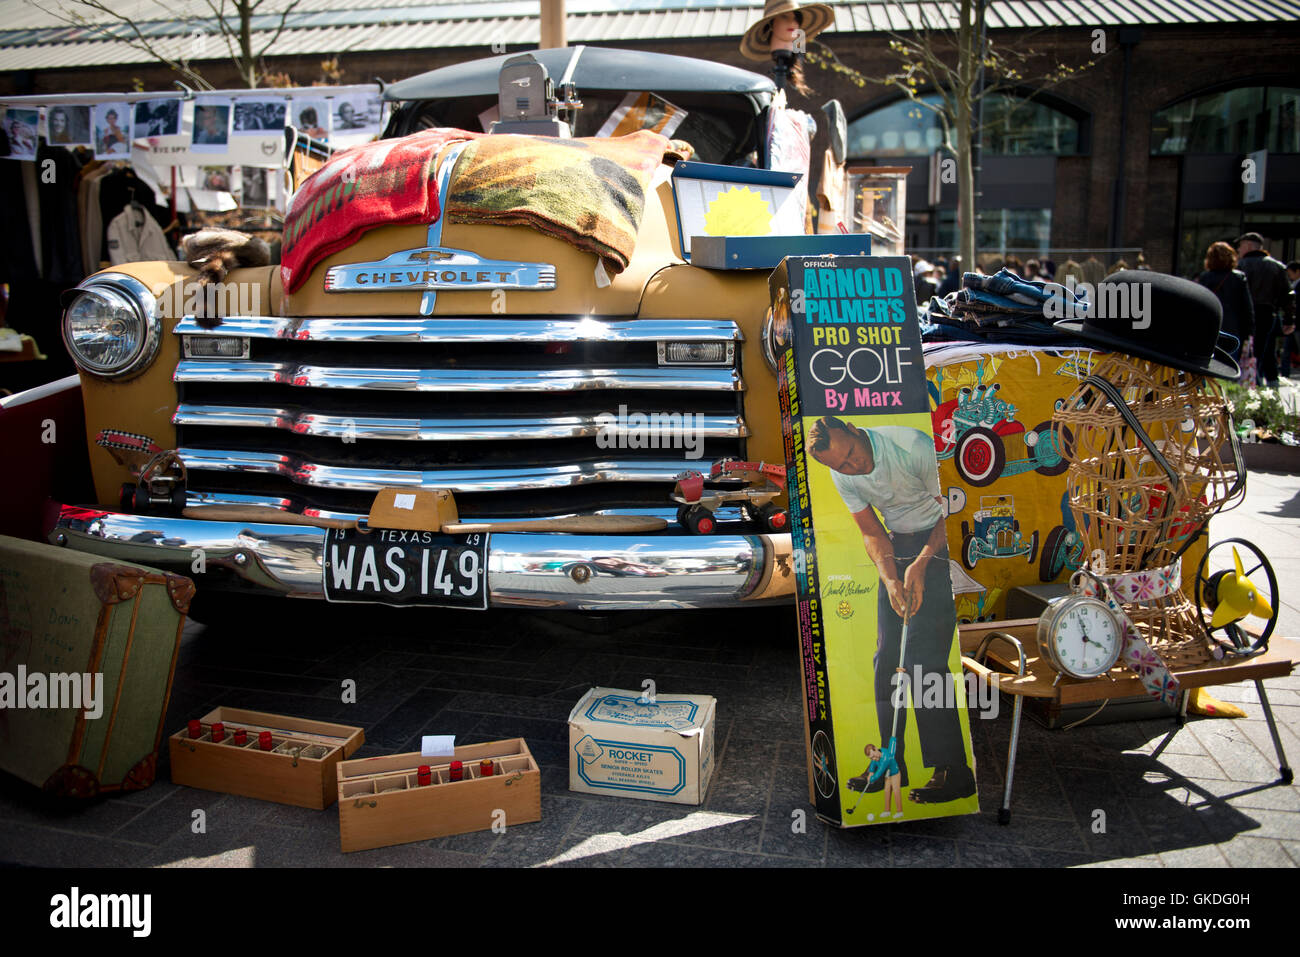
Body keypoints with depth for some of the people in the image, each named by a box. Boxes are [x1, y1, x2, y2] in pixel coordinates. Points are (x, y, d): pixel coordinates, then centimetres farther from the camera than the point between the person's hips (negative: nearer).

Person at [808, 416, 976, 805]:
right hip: (898, 546, 6)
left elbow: (950, 511, -13)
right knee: (887, 656, 5)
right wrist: (890, 578, -15)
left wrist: (921, 564, -20)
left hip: (941, 542, -6)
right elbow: (873, 533, 2)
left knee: (922, 658, -13)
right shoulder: (842, 476, -5)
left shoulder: (915, 446, -24)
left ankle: (954, 773, -6)